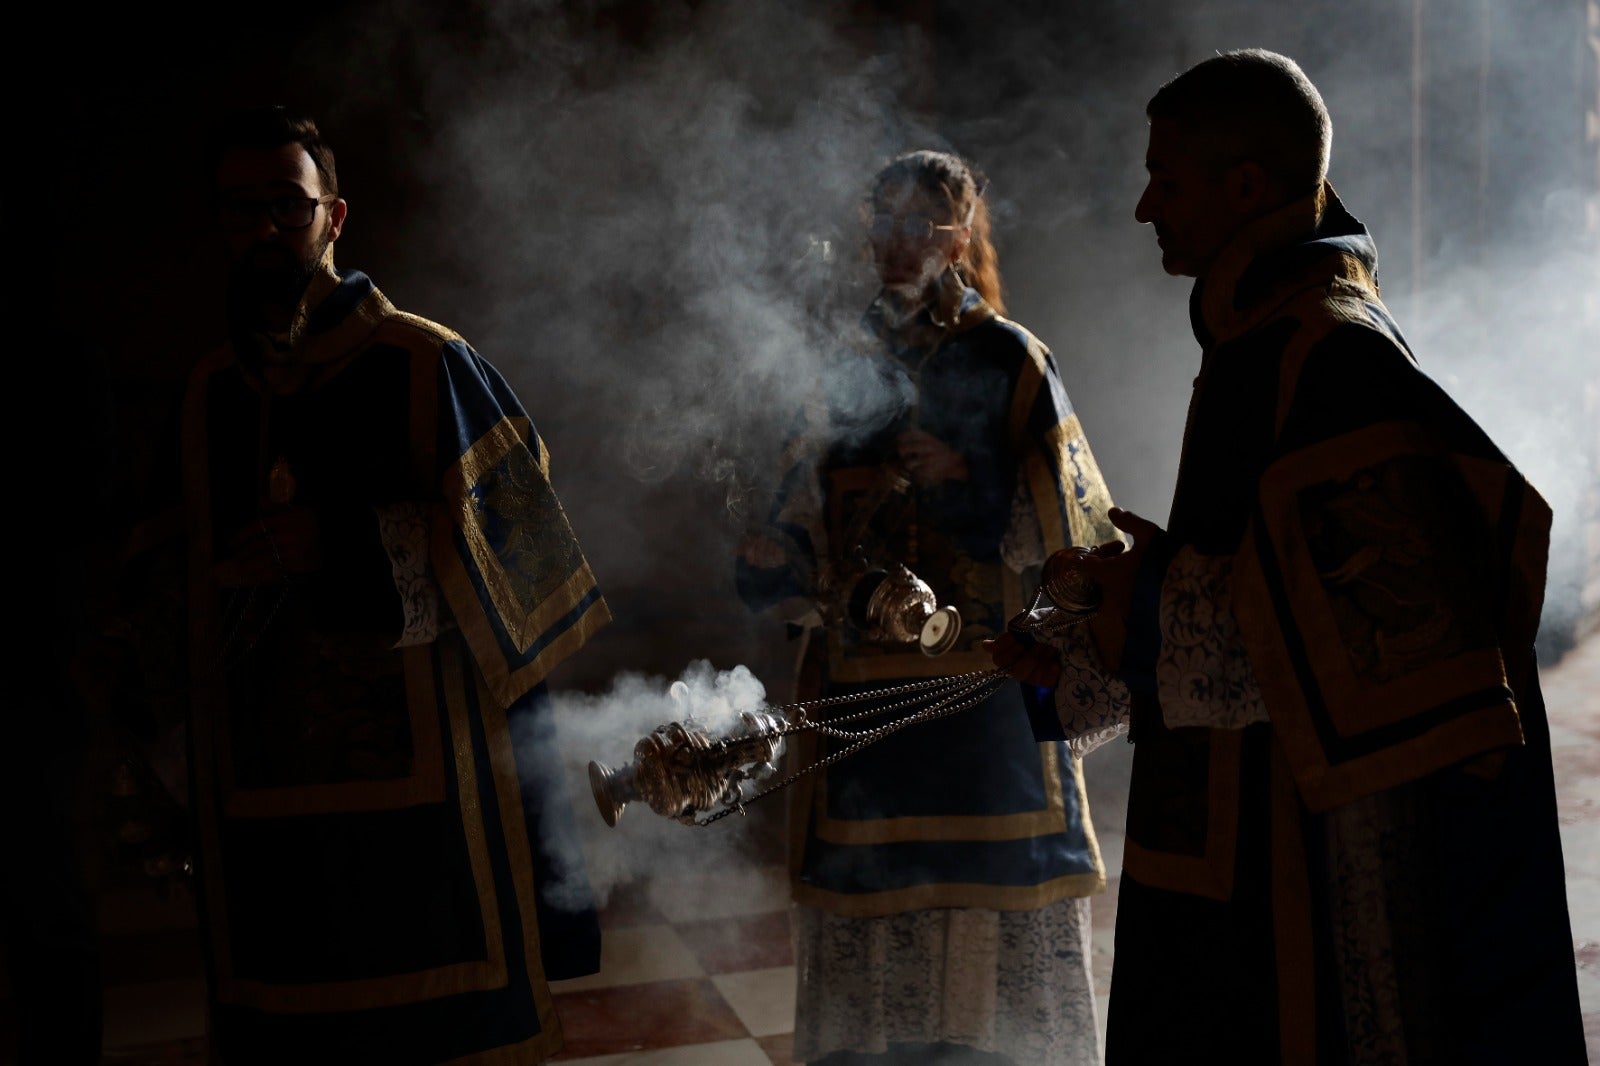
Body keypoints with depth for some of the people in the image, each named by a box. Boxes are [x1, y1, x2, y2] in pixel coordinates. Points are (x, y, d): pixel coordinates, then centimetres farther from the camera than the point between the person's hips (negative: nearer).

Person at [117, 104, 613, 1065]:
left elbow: (502, 543, -8)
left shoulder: (425, 366, -5)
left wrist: (341, 542, -16)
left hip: (423, 783, -5)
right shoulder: (213, 391, 13)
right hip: (264, 796, 5)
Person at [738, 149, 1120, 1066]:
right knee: (874, 926, 7)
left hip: (986, 688, -3)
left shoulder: (1009, 359, 1)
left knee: (994, 931, 1)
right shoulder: (850, 367, 10)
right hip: (864, 687, 3)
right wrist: (775, 566, -8)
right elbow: (813, 525, 10)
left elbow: (1068, 521, -2)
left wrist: (968, 482, -13)